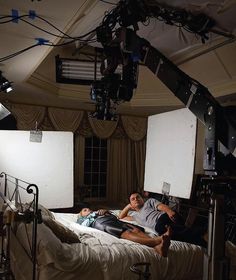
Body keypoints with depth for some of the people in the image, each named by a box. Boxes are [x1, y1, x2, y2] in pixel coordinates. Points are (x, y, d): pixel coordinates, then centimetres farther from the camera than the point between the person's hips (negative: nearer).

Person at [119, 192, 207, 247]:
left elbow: (162, 206, 9)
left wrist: (169, 211, -14)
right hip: (158, 225, 3)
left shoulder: (149, 201, 28)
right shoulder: (135, 215, 40)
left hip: (165, 216, -3)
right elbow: (121, 217, 47)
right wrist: (128, 206, 45)